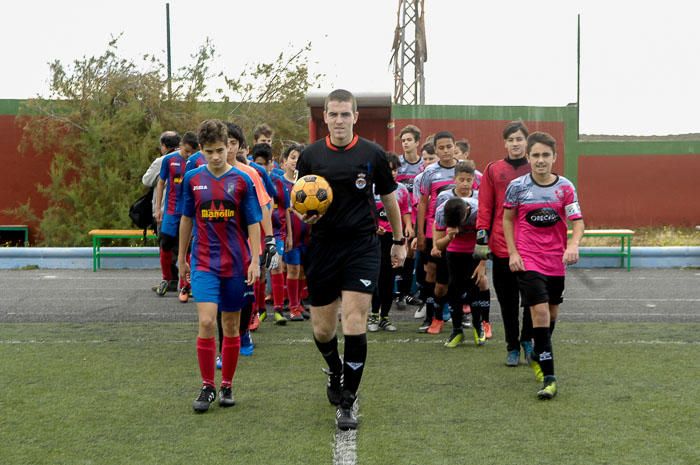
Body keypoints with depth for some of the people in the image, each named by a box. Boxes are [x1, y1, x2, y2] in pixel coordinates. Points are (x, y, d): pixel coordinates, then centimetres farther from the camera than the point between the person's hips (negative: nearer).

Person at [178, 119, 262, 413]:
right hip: (204, 262, 0)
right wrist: (181, 258, 16)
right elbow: (186, 219, 12)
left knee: (231, 326, 8)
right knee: (206, 322, -13)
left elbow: (254, 223, 1)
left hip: (236, 263, 0)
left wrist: (255, 261, -5)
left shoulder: (242, 180, -2)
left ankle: (227, 385, 22)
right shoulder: (193, 179, 2)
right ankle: (207, 386, 2)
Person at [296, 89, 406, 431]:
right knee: (322, 329, 8)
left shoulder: (372, 154, 0)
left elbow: (389, 198, 11)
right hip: (323, 247, 2)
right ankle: (335, 371, 42)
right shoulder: (310, 155, 3)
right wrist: (304, 213, -14)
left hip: (362, 246, -2)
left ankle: (346, 404, -2)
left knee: (354, 322, -12)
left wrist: (398, 241, 14)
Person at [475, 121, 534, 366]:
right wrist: (482, 237, -3)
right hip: (501, 245, 0)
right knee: (508, 302, 7)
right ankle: (512, 347, 19)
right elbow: (485, 207, 3)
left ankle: (527, 339, 22)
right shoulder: (493, 170, 5)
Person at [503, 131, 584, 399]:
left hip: (556, 261, 3)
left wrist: (573, 245, -25)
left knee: (552, 313, 16)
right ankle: (548, 378, -12)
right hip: (528, 261, -3)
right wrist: (513, 252, -1)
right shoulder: (517, 186, -5)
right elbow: (507, 219, 7)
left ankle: (538, 356, 43)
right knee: (540, 312, -14)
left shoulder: (565, 187, -2)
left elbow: (578, 222, -5)